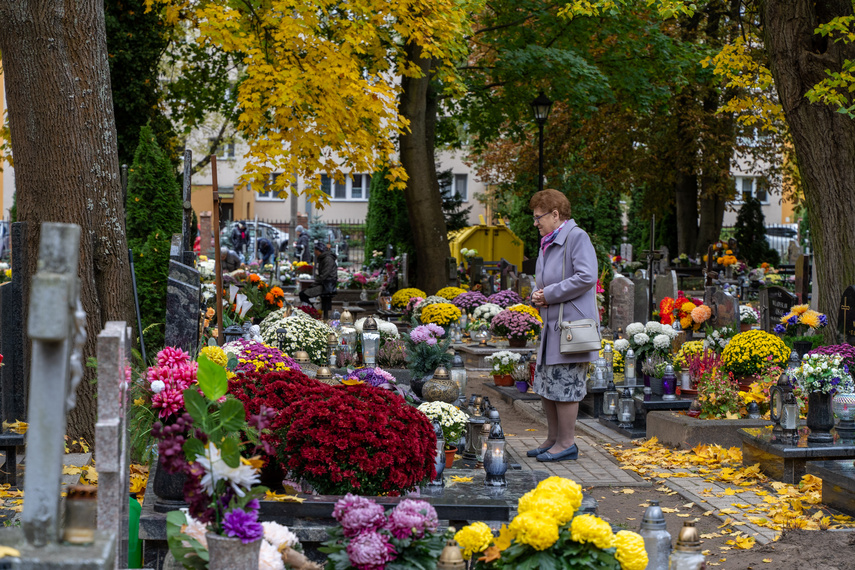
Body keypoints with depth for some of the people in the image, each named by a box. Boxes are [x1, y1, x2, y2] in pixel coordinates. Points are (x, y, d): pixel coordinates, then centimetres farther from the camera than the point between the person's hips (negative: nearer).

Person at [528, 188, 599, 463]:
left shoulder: (577, 237, -11)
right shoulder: (547, 244, 18)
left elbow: (586, 277, -21)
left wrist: (549, 294, -16)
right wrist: (538, 295, 6)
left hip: (572, 325, -10)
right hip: (552, 326, 10)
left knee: (564, 384, -5)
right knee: (545, 384, 13)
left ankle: (567, 443, 4)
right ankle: (553, 439, 24)